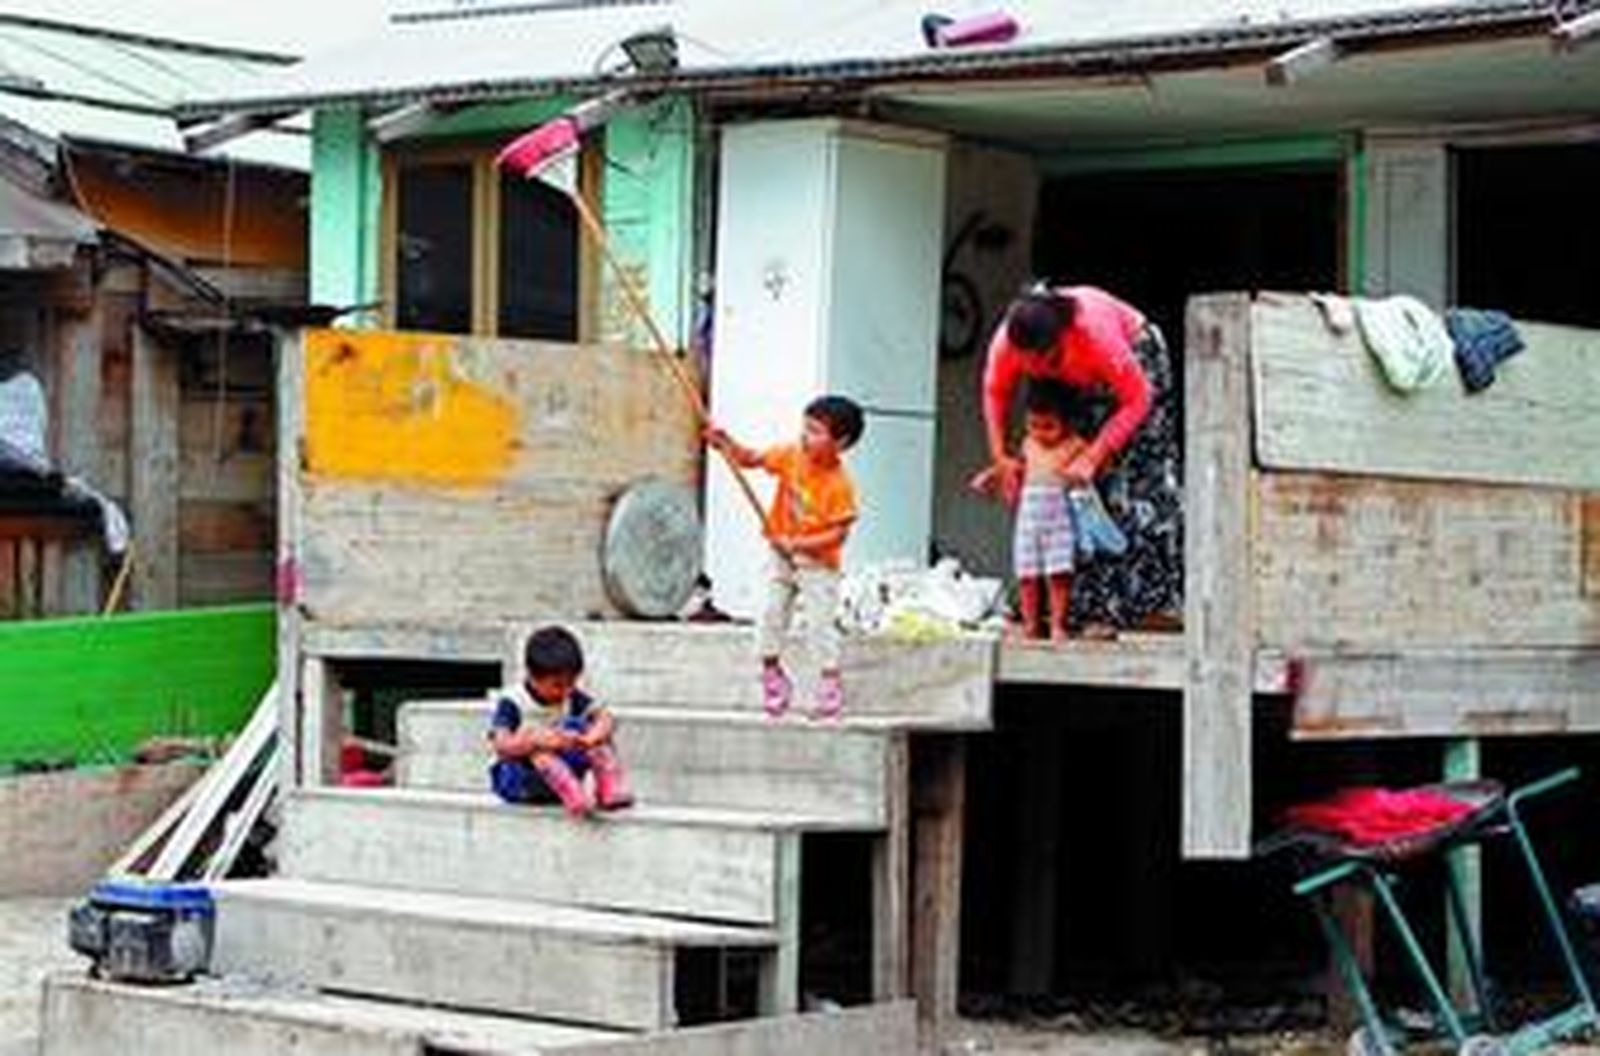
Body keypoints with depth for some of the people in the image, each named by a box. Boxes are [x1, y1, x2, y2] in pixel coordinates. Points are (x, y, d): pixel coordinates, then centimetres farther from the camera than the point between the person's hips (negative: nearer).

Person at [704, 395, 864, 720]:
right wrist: (727, 444, -16)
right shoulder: (791, 456, -7)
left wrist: (798, 543, -26)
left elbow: (839, 533, -22)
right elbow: (752, 459, 1)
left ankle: (830, 684, 7)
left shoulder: (840, 485, -23)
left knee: (820, 623, -6)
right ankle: (772, 674, 27)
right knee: (773, 614, 11)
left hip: (818, 563, -6)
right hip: (783, 557, 6)